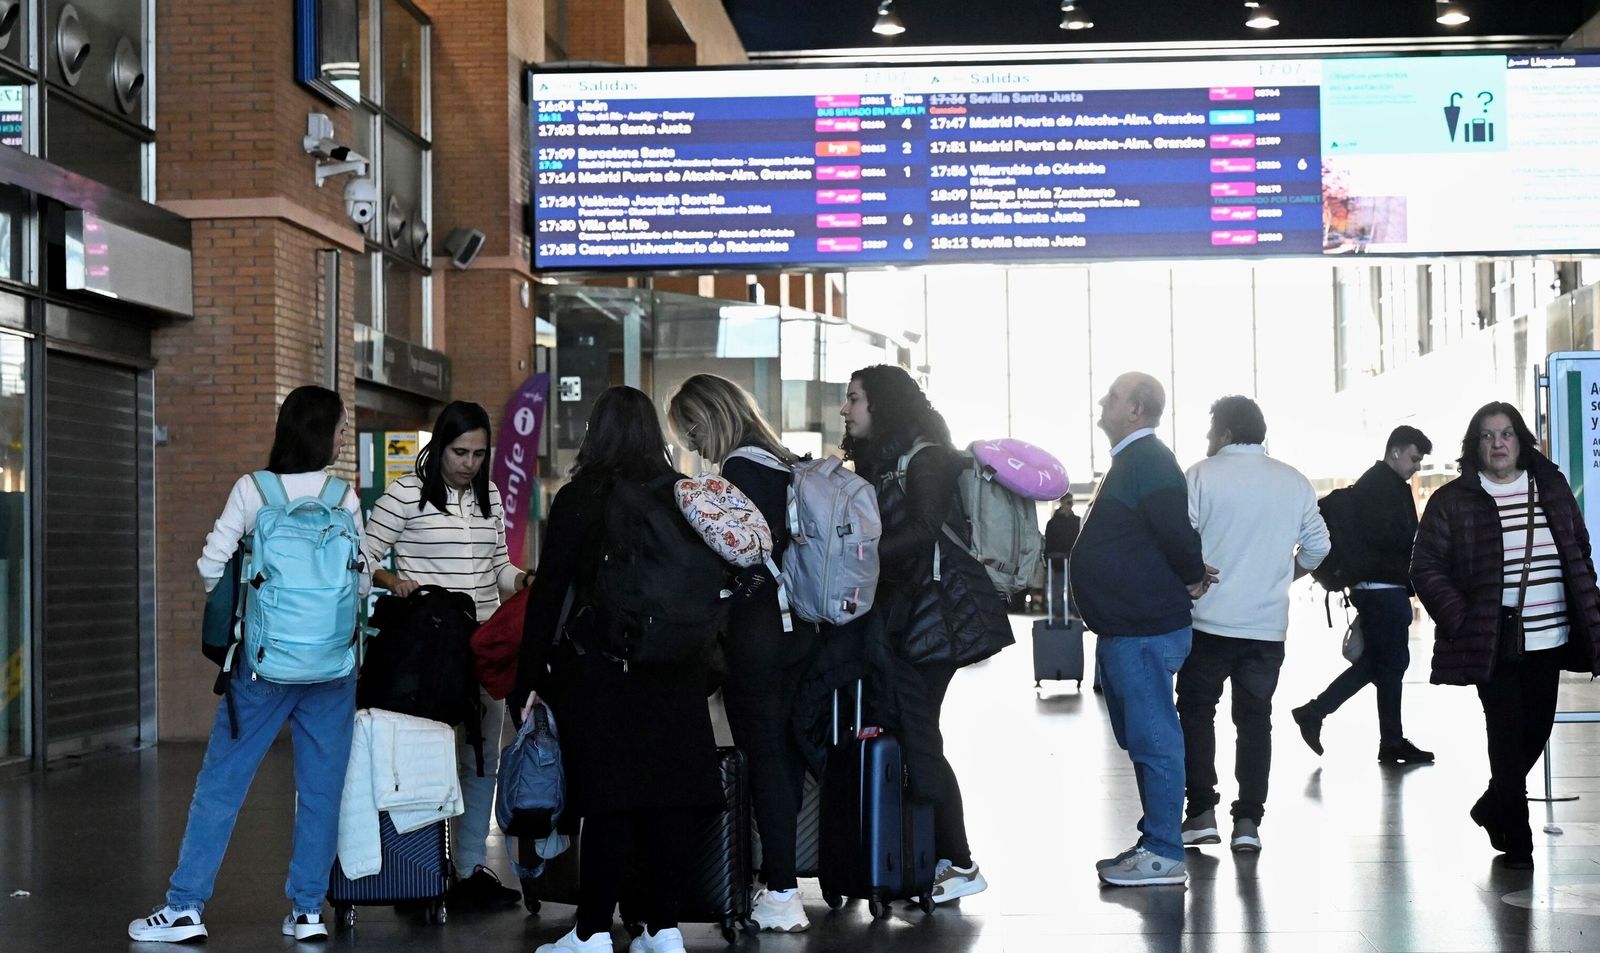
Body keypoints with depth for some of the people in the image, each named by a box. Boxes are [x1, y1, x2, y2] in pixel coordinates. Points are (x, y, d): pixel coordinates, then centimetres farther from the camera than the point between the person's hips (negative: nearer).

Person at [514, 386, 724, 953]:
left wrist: (528, 678, -1)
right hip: (676, 672, 3)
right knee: (673, 799, 7)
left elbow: (547, 593, -6)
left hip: (598, 671, -3)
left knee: (607, 804, 0)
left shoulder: (579, 499, -5)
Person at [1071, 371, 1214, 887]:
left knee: (1152, 738, -6)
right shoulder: (1136, 460, 18)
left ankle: (1164, 853, -2)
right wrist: (1190, 576, 11)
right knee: (1142, 738, 16)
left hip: (1143, 631, -11)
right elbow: (1174, 533, 23)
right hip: (1126, 628, 11)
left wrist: (1192, 577, -8)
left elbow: (1178, 532, -24)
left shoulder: (1146, 462, -16)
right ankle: (1155, 842, 24)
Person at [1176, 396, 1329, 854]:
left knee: (1196, 713, 9)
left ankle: (1202, 812, 3)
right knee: (1255, 718, 9)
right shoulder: (1295, 483, 7)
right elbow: (1317, 548, 13)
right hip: (1268, 623, 3)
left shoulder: (1202, 475, -7)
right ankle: (1247, 821, 5)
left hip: (1209, 621, -3)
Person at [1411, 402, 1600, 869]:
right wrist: (1458, 618, -14)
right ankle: (1516, 841, 4)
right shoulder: (1453, 501, -3)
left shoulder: (1552, 488, 10)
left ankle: (1493, 807, 33)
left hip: (1548, 638, 4)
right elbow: (1426, 566, -4)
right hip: (1492, 643, -4)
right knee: (1508, 735, -6)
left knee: (1537, 731, 10)